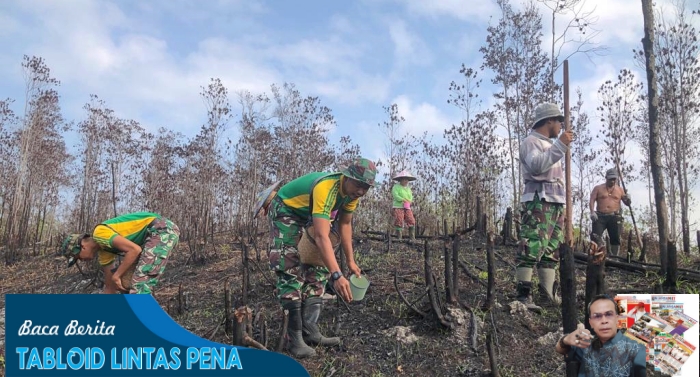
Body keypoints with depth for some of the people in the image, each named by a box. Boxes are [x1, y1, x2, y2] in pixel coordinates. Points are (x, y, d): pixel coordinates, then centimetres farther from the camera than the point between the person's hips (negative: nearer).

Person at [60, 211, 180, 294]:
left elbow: (135, 250, -20)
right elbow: (110, 287, 23)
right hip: (161, 232, 10)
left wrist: (116, 276, -10)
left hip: (163, 230, -10)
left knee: (139, 287, -13)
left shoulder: (99, 233, -8)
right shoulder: (103, 251, 19)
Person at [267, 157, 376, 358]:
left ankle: (310, 331, 9)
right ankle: (295, 338, -11)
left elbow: (345, 224, 0)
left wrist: (350, 261, -3)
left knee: (317, 267, 5)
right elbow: (322, 237, -48)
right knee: (291, 271, -17)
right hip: (285, 211, -9)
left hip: (308, 216, 9)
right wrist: (337, 275, -56)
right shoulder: (326, 189, -40)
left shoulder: (352, 191, -14)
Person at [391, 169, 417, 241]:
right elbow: (396, 196, -13)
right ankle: (399, 237, -1)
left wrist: (407, 202, -12)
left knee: (411, 221, -5)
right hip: (398, 207, -5)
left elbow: (411, 198, 9)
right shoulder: (396, 187, 1)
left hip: (407, 208, 5)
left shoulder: (408, 188, 19)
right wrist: (404, 200, -16)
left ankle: (412, 238, 0)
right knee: (399, 222, -9)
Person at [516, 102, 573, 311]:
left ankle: (548, 295, 8)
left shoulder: (550, 144, 28)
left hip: (556, 203, 10)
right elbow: (536, 166, -20)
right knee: (531, 249, -16)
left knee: (551, 252, 6)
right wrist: (560, 145, -20)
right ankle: (523, 296, -18)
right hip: (538, 202, -10)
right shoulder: (531, 141, 0)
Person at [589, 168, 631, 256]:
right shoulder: (598, 188, 7)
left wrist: (628, 200, -9)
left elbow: (627, 203, 16)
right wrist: (592, 212, -17)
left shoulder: (620, 190, 13)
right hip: (600, 216, -2)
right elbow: (592, 200, -1)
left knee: (615, 238, 2)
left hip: (614, 217, 2)